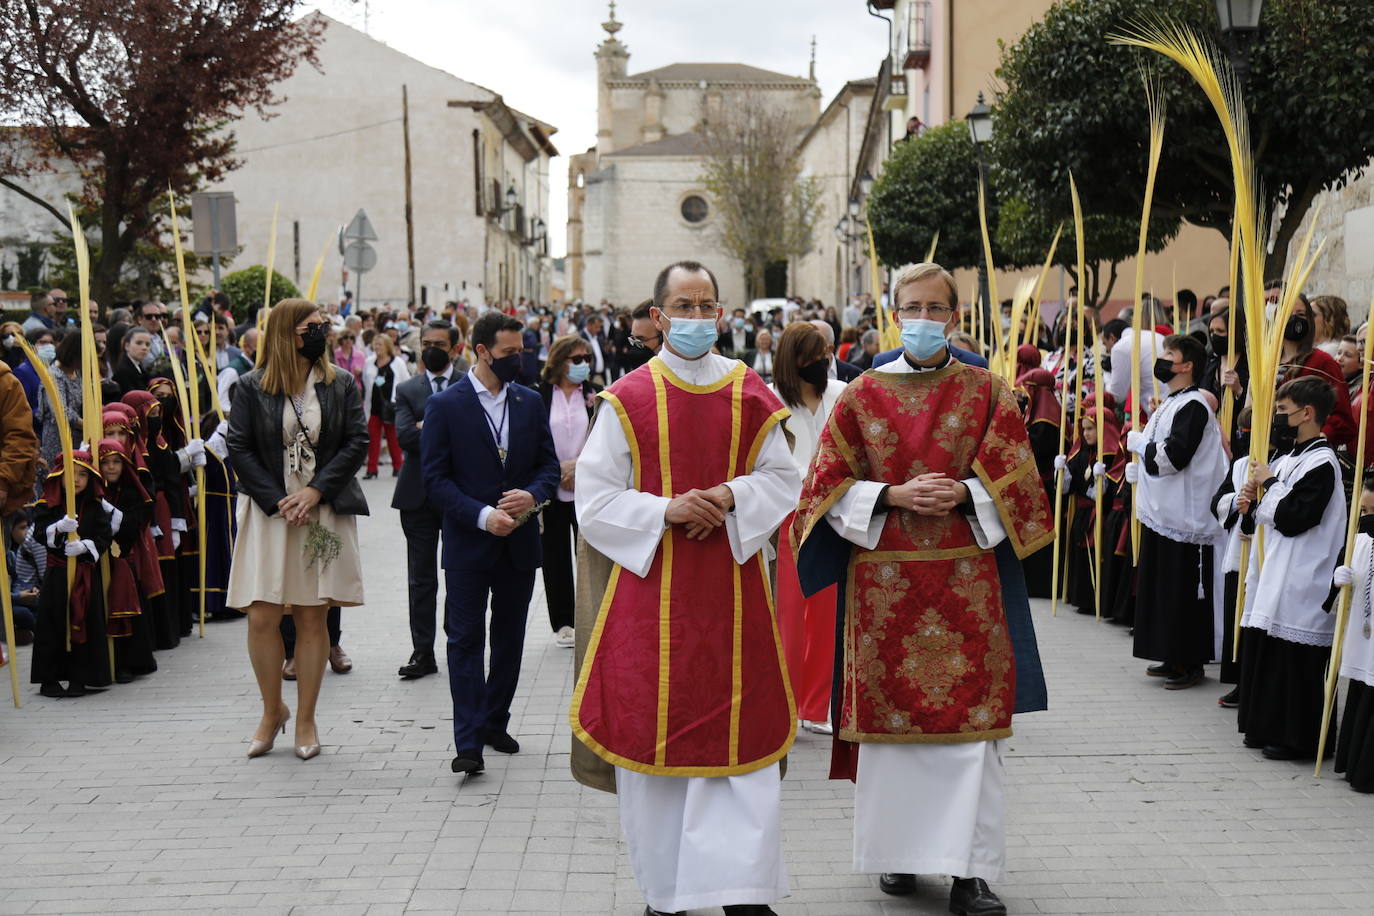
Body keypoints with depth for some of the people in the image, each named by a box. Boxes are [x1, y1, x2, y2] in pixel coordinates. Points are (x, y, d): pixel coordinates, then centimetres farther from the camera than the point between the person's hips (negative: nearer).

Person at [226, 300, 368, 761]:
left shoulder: (341, 385, 5)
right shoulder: (252, 387, 1)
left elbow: (357, 442, -1)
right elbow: (239, 448, -2)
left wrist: (316, 491, -12)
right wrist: (278, 501, -12)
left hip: (324, 512, 1)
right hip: (269, 512, -1)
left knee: (312, 617, 4)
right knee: (262, 617, -4)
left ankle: (305, 719, 15)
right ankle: (272, 710, 18)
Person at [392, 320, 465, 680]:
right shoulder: (407, 389, 8)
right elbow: (404, 434, -7)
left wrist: (429, 428, -12)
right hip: (418, 493, 2)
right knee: (421, 578, 5)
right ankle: (423, 652, 10)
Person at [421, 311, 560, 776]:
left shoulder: (530, 402, 6)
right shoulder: (445, 405, -6)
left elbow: (549, 464, 10)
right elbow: (435, 477, -9)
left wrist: (532, 496, -13)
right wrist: (482, 516, -20)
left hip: (520, 541, 4)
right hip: (468, 544, -4)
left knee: (510, 637, 13)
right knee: (465, 639, -3)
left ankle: (495, 721, 27)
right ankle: (468, 742, -1)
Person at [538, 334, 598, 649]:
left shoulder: (595, 395, 3)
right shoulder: (539, 396, 0)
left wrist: (579, 464, -12)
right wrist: (557, 470, -9)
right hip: (551, 489, 0)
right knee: (555, 556, 6)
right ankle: (562, 623, 15)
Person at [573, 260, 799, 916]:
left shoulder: (750, 393, 6)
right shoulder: (628, 398, 0)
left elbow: (783, 480, 8)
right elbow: (594, 498, -2)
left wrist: (730, 497, -11)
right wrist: (666, 510, -16)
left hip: (732, 586, 2)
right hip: (653, 585, -1)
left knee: (738, 732, 1)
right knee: (654, 731, 4)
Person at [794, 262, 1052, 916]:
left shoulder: (986, 391, 6)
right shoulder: (862, 395, 6)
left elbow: (1013, 478, 4)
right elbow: (829, 486, 4)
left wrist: (962, 495, -14)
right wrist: (895, 496, -11)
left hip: (967, 578, 0)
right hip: (884, 580, 1)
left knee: (971, 717, -3)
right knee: (889, 713, 4)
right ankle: (897, 852, 19)